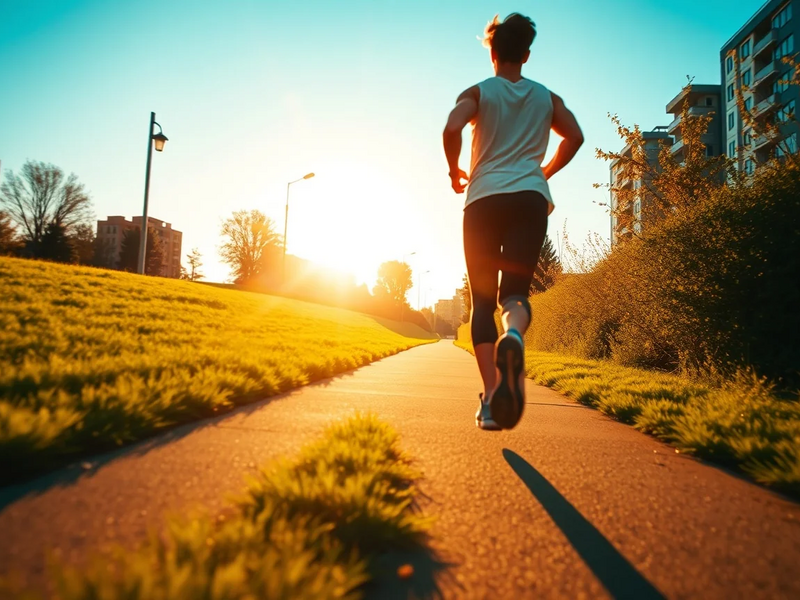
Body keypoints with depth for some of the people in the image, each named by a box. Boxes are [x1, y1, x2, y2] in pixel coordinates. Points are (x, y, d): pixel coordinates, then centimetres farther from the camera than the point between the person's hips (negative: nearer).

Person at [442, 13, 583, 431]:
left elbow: (452, 128, -9)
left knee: (482, 300, 2)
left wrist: (454, 172, 6)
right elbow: (575, 136, 10)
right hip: (531, 199, 2)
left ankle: (491, 399, -9)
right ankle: (514, 336, -42)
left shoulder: (478, 93, 10)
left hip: (484, 199, -1)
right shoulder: (546, 97, 19)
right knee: (515, 290, -3)